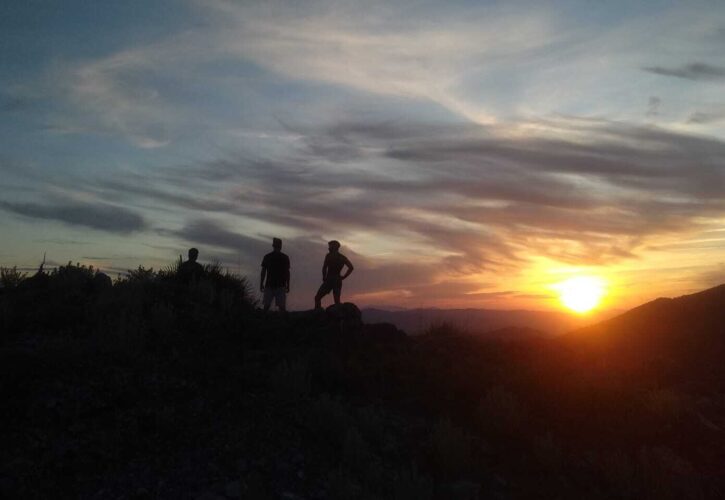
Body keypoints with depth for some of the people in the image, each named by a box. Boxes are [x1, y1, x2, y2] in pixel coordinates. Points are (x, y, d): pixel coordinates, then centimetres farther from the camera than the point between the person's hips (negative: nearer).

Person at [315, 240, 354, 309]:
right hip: (338, 280, 6)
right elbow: (351, 267, 1)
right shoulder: (343, 258, 10)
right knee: (337, 302, 9)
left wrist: (324, 277, 0)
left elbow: (324, 268, -13)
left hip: (329, 280, -6)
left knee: (317, 298, 3)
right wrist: (343, 277, 4)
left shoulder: (329, 255, -6)